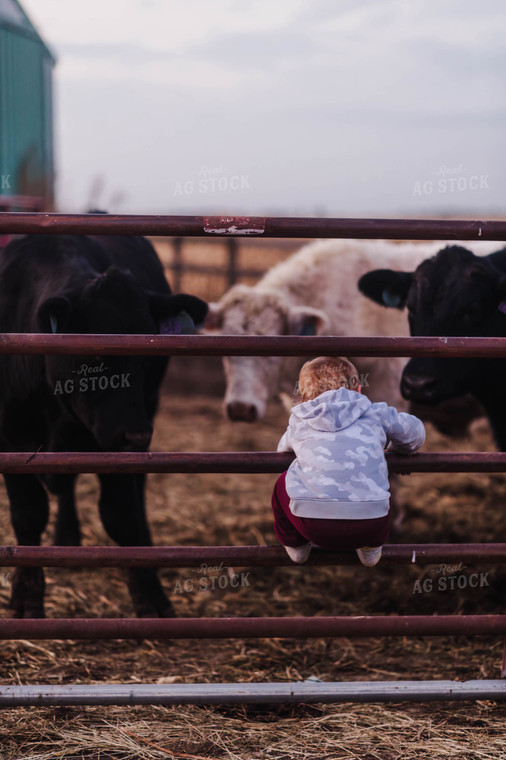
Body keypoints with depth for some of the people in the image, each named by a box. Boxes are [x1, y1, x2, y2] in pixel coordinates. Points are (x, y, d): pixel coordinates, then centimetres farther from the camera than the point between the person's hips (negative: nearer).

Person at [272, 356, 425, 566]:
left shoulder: (298, 423, 21)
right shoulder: (374, 414, 18)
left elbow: (283, 448, 43)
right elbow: (414, 432, 32)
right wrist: (399, 450, 56)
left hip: (314, 525, 0)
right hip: (369, 524, 1)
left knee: (283, 484, 31)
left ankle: (294, 545, 42)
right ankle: (371, 548, 40)